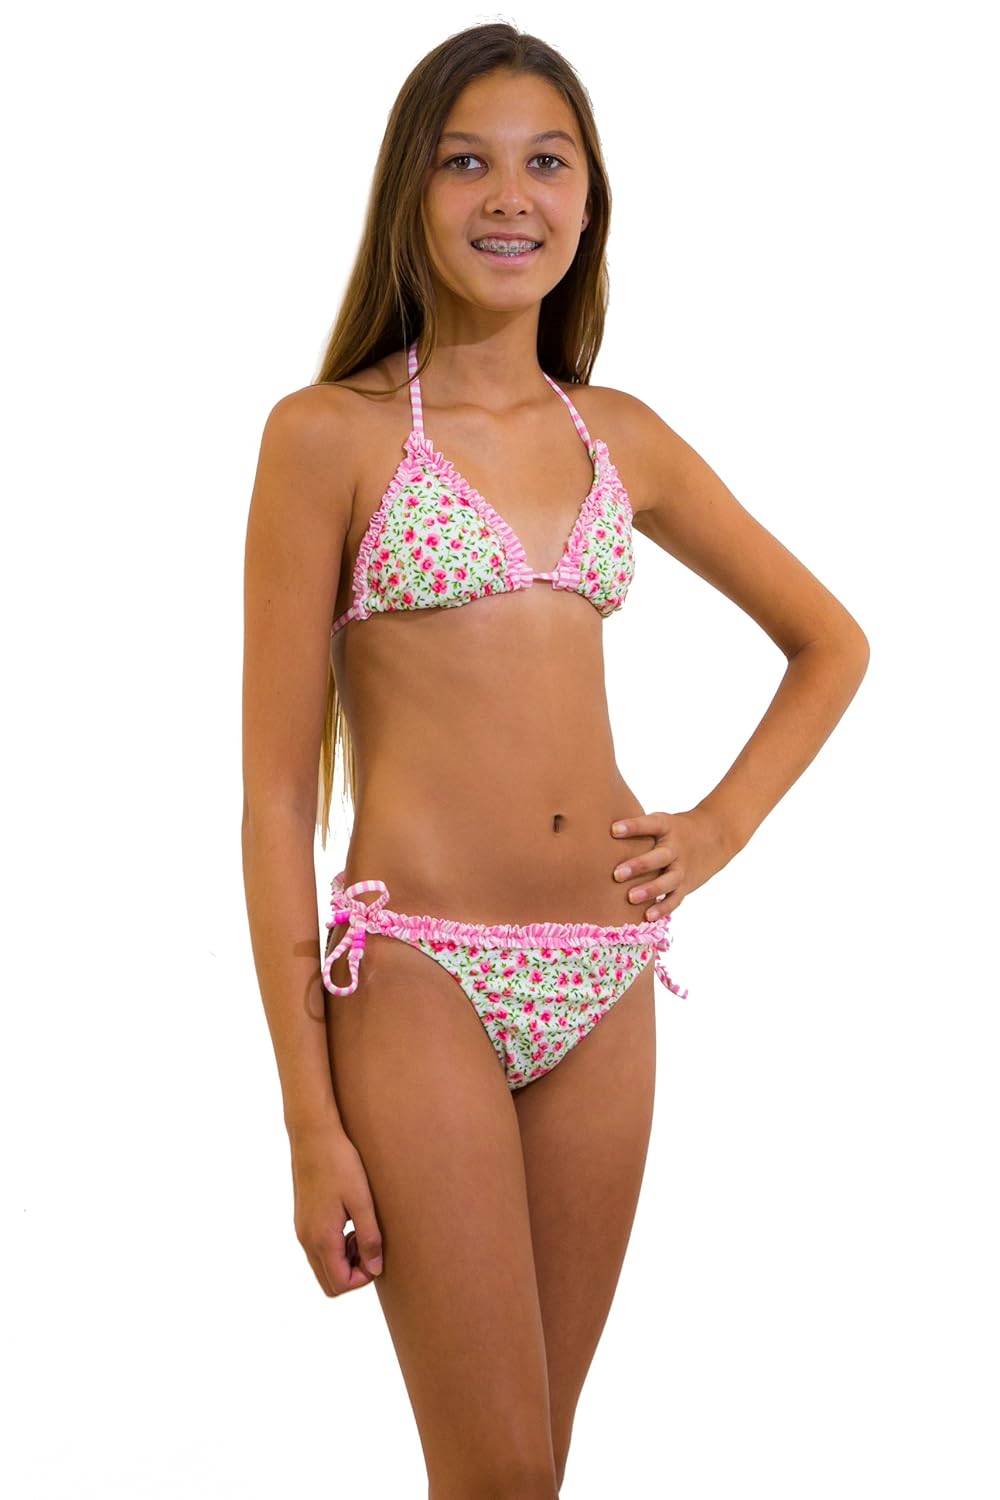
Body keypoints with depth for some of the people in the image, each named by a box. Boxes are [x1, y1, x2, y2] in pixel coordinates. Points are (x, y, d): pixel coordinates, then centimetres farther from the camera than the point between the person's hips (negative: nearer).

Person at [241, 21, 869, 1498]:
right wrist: (311, 1122, -9)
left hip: (606, 985, 5)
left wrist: (724, 823, 7)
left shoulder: (620, 436, 10)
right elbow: (276, 786, -5)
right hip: (420, 980, -5)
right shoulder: (330, 434, -3)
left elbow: (831, 640, 24)